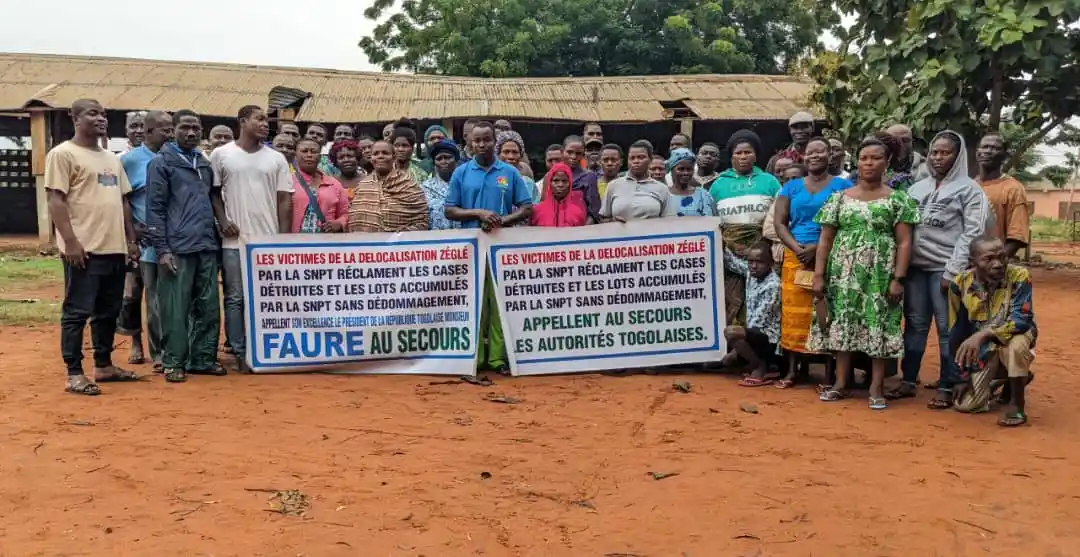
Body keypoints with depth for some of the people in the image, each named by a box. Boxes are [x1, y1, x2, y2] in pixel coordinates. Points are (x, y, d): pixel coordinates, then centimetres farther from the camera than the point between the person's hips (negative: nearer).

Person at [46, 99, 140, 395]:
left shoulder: (112, 159, 19)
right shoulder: (63, 154, -5)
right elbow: (55, 200, -11)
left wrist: (131, 239, 17)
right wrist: (71, 240, -19)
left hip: (115, 248, 8)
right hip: (84, 249, -8)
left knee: (109, 311, 13)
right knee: (77, 311, -2)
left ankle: (104, 365, 24)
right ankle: (74, 374, 3)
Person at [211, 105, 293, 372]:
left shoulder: (276, 159, 8)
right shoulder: (221, 155, 4)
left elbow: (285, 200, 7)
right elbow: (214, 191, 9)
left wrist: (284, 240, 2)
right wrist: (222, 221, -5)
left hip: (269, 241, 1)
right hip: (234, 241, -1)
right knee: (235, 298, 3)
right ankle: (241, 353, 10)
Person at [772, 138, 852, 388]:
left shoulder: (842, 185, 5)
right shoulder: (791, 187, 14)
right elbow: (779, 222, 8)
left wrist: (818, 248, -14)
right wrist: (797, 248, -9)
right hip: (796, 259, 3)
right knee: (794, 313, 0)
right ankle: (792, 370, 7)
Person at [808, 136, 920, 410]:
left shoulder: (898, 199, 2)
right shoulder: (839, 198, 8)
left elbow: (904, 242, -2)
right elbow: (825, 239, 6)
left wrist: (898, 279, -11)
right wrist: (818, 276, -1)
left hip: (880, 274, -2)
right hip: (843, 273, 2)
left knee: (879, 326, -1)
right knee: (842, 324, 5)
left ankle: (876, 387, 8)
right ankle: (841, 382, 15)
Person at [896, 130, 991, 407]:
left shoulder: (969, 190, 2)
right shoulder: (917, 188, 15)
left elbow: (972, 234, -5)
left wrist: (953, 271, -12)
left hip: (945, 269, -4)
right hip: (915, 266, 4)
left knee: (947, 329, -1)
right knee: (915, 325, 9)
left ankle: (946, 388, 6)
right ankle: (908, 381, 17)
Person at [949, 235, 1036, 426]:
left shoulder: (1019, 276, -22)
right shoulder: (961, 284, -16)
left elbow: (1023, 320, -31)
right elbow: (957, 333, -7)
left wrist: (983, 334, -46)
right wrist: (963, 375, -4)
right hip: (982, 349, 3)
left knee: (1017, 343, -39)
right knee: (965, 405, -4)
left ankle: (1017, 403, -14)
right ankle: (1005, 378, 25)